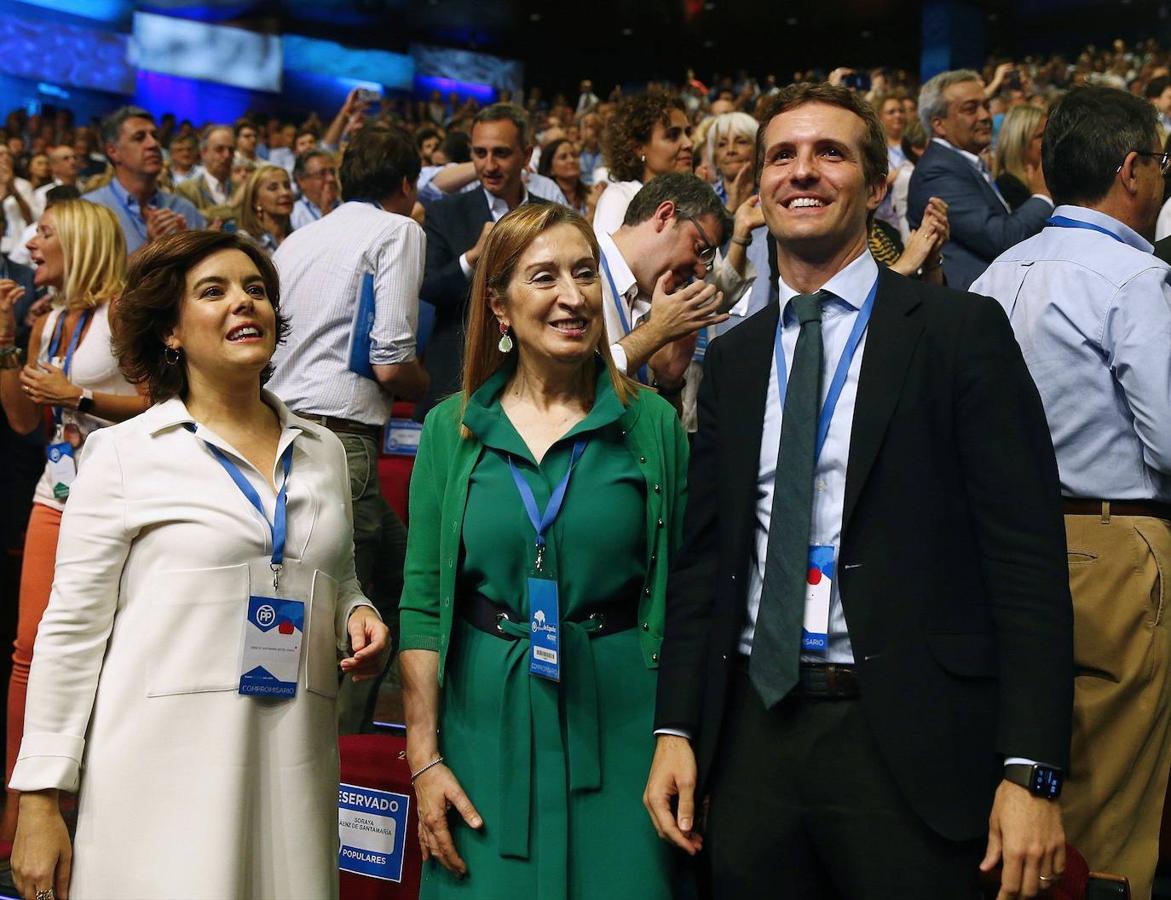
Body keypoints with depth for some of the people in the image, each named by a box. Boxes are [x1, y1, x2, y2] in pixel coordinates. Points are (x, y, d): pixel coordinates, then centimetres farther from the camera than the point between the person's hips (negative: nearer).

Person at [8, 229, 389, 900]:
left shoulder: (323, 451, 12)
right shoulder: (126, 453, 0)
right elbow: (73, 629, -1)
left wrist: (359, 618, 3)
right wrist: (39, 800, -5)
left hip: (294, 763, 4)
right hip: (166, 765, -3)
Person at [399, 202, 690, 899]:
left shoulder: (653, 424, -1)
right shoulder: (451, 429, 2)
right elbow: (422, 603, 2)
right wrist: (424, 758, -3)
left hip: (619, 725, 0)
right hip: (488, 725, 1)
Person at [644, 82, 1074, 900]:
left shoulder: (962, 332, -3)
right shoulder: (732, 359, 12)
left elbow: (1028, 556, -8)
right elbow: (703, 555, 13)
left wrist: (1033, 770, -14)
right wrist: (676, 728, 4)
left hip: (911, 739, -4)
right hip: (755, 733, 4)